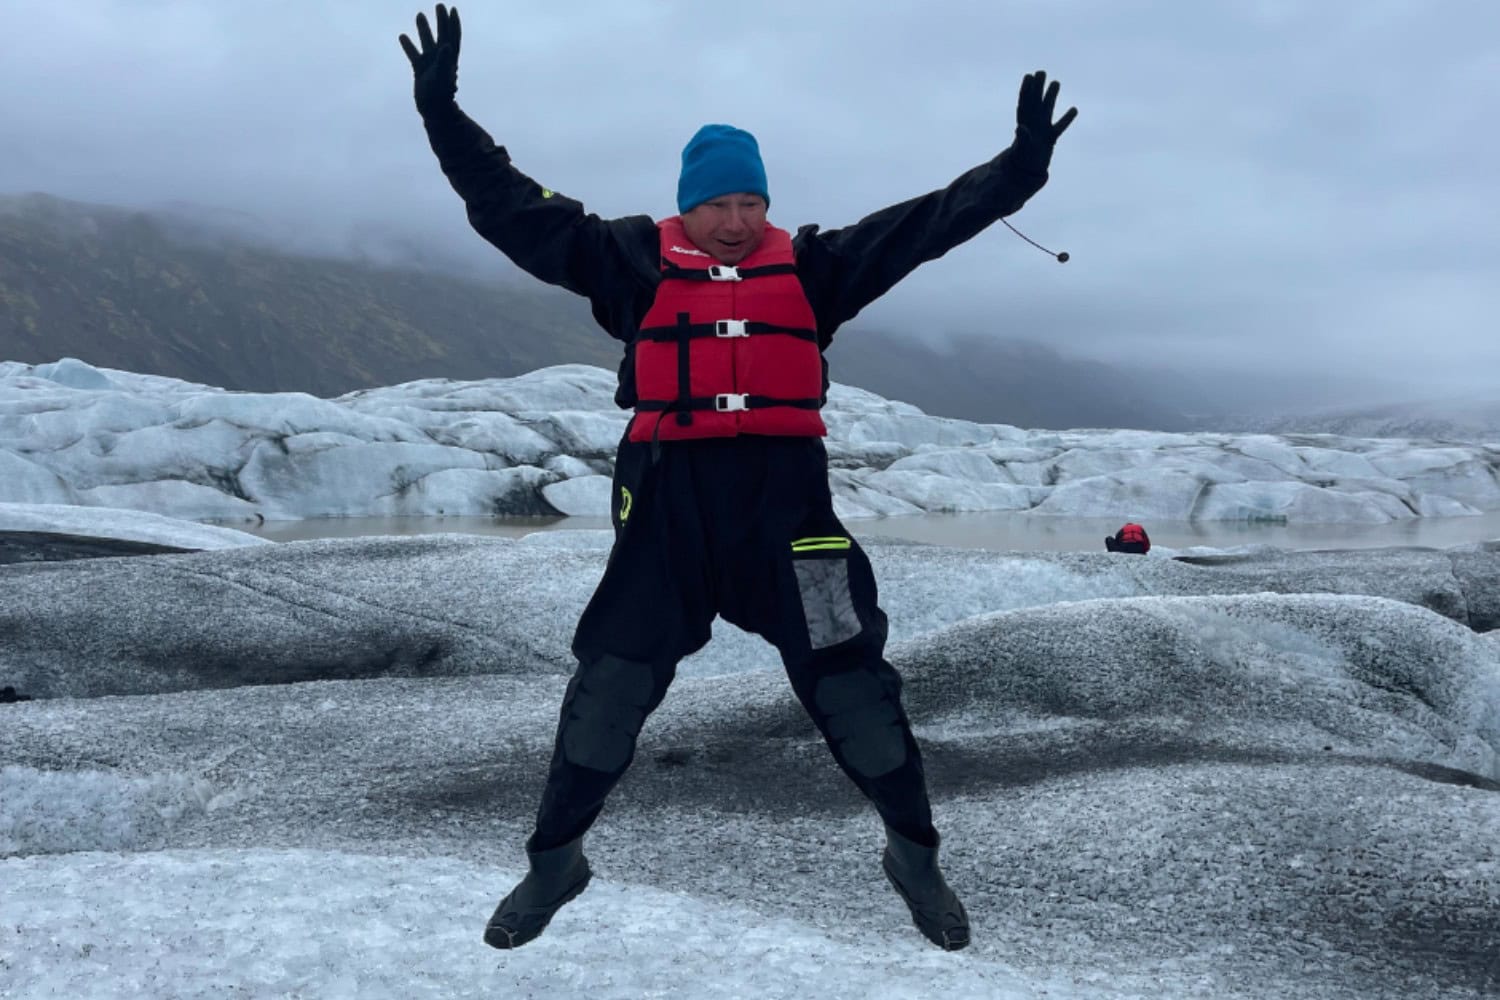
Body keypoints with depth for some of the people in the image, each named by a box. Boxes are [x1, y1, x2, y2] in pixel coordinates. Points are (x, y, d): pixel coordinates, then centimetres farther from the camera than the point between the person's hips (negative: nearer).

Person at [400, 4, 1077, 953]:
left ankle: (915, 851, 24)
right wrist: (445, 115, -7)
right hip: (669, 501, 0)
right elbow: (517, 209, 0)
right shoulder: (636, 260, 4)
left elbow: (923, 223, 3)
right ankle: (555, 860, 25)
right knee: (611, 685, 5)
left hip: (785, 496, 1)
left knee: (849, 679, 3)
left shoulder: (809, 267, 7)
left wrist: (1018, 167, -5)